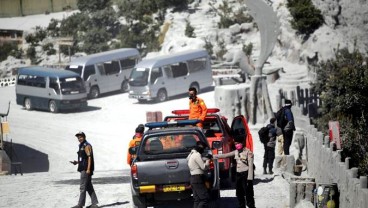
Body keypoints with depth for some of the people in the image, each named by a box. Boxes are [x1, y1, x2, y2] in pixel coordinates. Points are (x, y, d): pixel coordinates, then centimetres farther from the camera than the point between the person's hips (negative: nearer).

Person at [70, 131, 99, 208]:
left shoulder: (87, 146, -10)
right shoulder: (81, 146, 19)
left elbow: (89, 157, -17)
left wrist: (88, 169, -23)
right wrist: (77, 162, 10)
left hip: (86, 169, -10)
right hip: (83, 169, 10)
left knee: (83, 187, -9)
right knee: (89, 187, 9)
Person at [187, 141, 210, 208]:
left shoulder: (191, 154, 18)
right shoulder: (197, 155, -14)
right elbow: (204, 167, -16)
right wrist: (208, 160, -3)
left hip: (193, 178, 10)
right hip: (198, 179, -10)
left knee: (197, 200, 8)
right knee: (205, 198, -12)